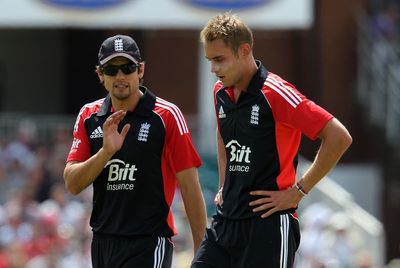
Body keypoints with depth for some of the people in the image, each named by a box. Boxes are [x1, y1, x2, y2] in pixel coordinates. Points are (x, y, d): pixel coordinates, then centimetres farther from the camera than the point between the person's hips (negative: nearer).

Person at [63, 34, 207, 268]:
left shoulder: (167, 116, -6)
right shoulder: (89, 116, 7)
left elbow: (191, 189, -6)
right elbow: (73, 184, 0)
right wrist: (106, 151, -17)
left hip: (149, 243, -6)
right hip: (103, 241, 6)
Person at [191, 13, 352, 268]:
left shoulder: (275, 93, -15)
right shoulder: (221, 92, 10)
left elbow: (339, 137, -18)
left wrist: (298, 191, -14)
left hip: (269, 223, -8)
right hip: (226, 220, 8)